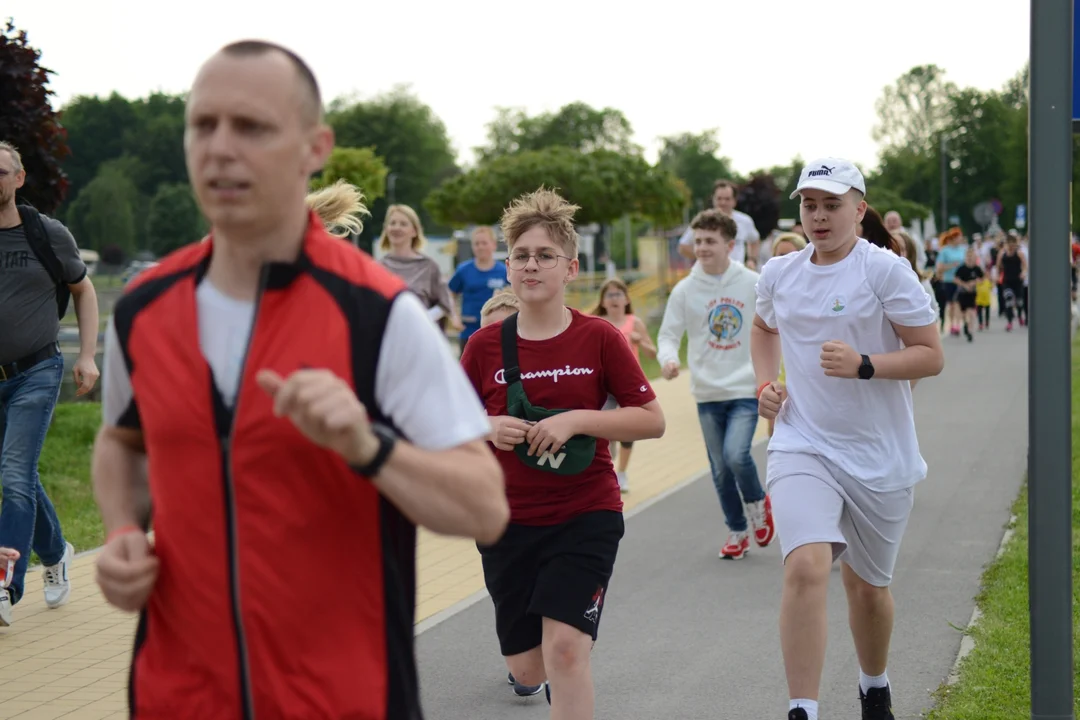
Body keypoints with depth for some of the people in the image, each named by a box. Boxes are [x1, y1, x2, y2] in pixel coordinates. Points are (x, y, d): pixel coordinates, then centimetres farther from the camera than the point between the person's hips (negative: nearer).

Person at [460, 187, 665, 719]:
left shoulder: (599, 338, -7)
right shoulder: (485, 345, -2)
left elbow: (652, 420, -6)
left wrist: (576, 420, -18)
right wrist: (489, 428, -15)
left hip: (586, 514, -2)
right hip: (508, 521, 3)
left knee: (565, 648, -19)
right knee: (526, 667, 12)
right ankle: (544, 669, 51)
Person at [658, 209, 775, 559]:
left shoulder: (752, 283, -3)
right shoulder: (684, 289, -1)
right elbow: (669, 333, 1)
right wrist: (668, 358, -20)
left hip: (746, 389, -2)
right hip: (707, 393, 2)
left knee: (736, 454, -20)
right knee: (720, 469, 8)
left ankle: (757, 503, 11)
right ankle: (738, 531, 26)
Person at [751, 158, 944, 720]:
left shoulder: (886, 270, -7)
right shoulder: (778, 274, 7)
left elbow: (931, 355, -8)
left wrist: (864, 366, -23)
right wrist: (765, 384, 12)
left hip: (880, 459, -1)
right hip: (802, 447, 2)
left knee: (867, 586, 13)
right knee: (806, 568, -22)